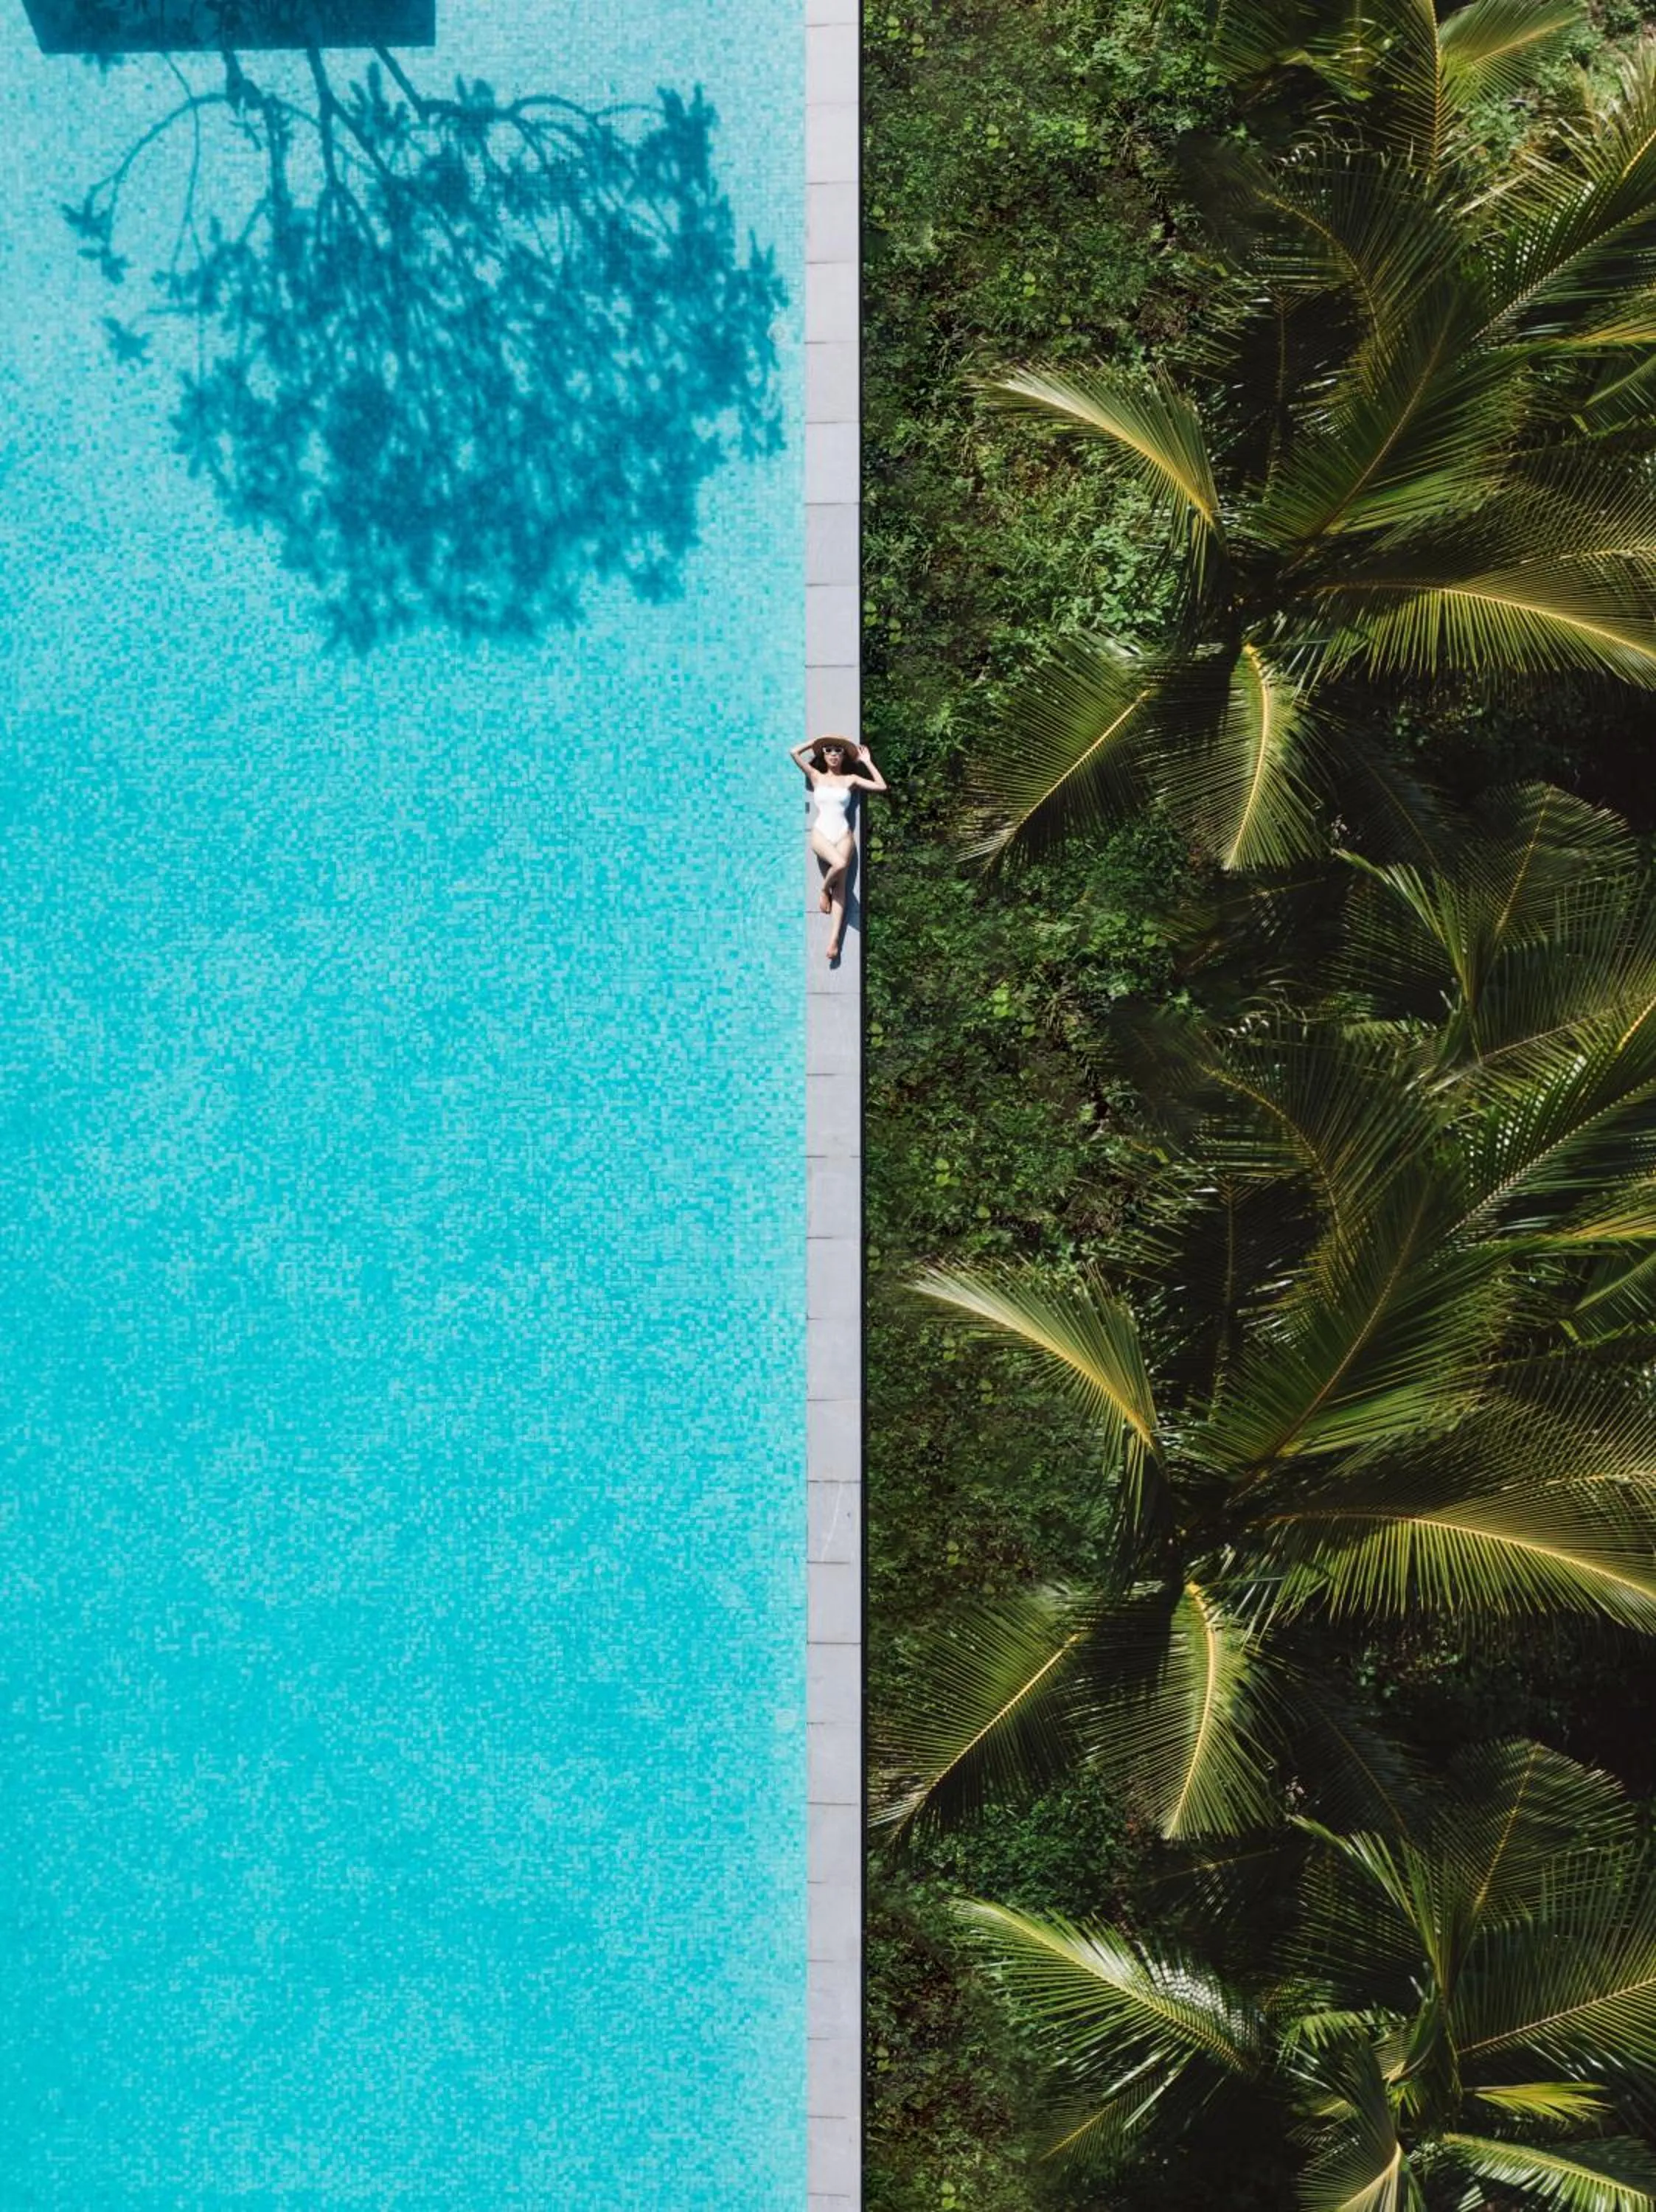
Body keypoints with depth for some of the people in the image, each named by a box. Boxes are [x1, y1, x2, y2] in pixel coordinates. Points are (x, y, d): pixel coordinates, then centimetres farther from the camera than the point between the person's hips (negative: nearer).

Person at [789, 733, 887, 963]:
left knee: (840, 886, -8)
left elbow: (882, 786, 5)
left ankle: (835, 939, -13)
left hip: (843, 834, 1)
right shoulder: (816, 777, 11)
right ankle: (824, 890, 1)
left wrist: (867, 762, 10)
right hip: (821, 833, -1)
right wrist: (816, 741, 13)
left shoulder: (850, 779, 11)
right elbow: (794, 753, 4)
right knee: (840, 864, -32)